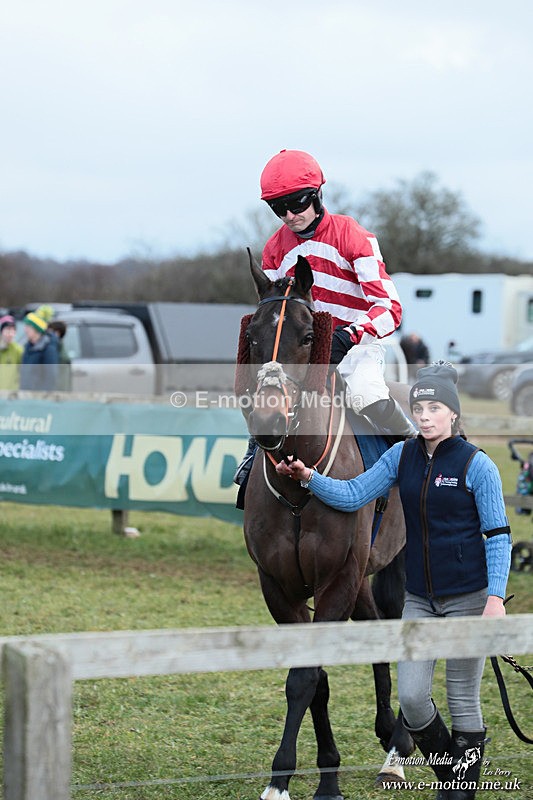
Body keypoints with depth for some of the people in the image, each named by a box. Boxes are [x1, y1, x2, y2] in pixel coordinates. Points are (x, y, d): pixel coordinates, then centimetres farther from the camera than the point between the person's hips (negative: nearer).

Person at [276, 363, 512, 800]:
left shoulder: (477, 465, -10)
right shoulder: (403, 456, 4)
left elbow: (498, 536, -10)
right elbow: (353, 495, 1)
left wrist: (495, 597, -19)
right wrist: (309, 477, -15)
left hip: (467, 595, -4)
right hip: (419, 598, 4)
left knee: (463, 700, 3)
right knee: (411, 697, 0)